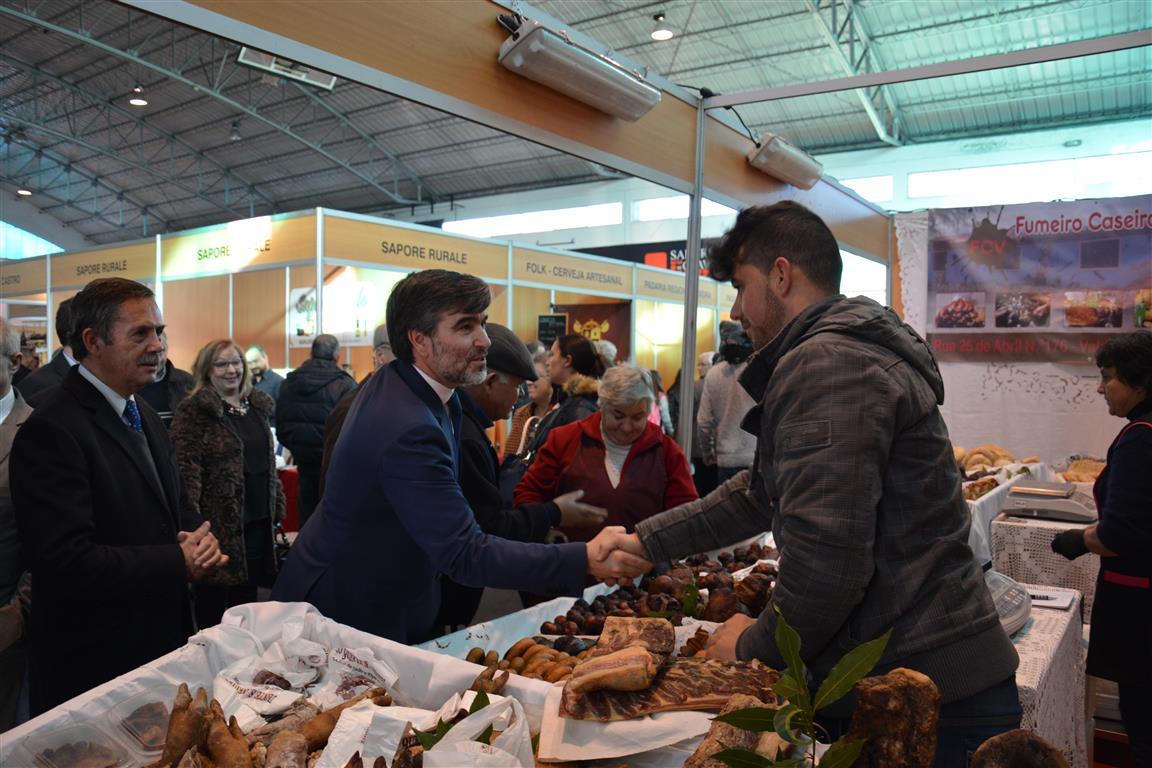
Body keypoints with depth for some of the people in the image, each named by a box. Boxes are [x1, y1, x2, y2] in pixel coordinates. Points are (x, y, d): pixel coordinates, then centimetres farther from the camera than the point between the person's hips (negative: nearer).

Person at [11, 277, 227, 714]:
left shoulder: (145, 416, 10)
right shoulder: (51, 431, -19)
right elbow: (66, 562, -26)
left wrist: (196, 539, -6)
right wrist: (178, 563, -20)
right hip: (93, 666, -8)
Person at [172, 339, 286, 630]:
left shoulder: (258, 405, 12)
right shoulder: (194, 410, -8)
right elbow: (186, 469, -14)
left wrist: (277, 505, 14)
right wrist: (193, 523, -20)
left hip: (257, 518, 6)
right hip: (219, 521, -6)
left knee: (247, 593, 15)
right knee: (214, 596, 5)